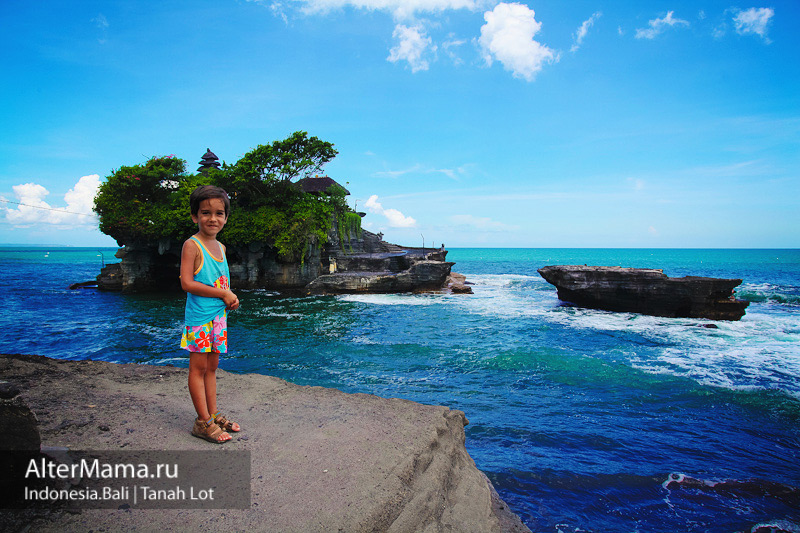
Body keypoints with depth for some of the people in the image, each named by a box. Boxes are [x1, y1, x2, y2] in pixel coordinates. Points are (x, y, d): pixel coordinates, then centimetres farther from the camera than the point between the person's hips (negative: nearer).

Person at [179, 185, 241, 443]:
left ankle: (213, 415, 22)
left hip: (219, 315, 7)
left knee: (212, 366, 13)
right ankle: (203, 422, 6)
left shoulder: (221, 247, 13)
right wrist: (223, 294, -16)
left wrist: (231, 299, 3)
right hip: (199, 316, -7)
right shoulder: (192, 245, -9)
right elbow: (187, 282, -18)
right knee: (198, 367, 0)